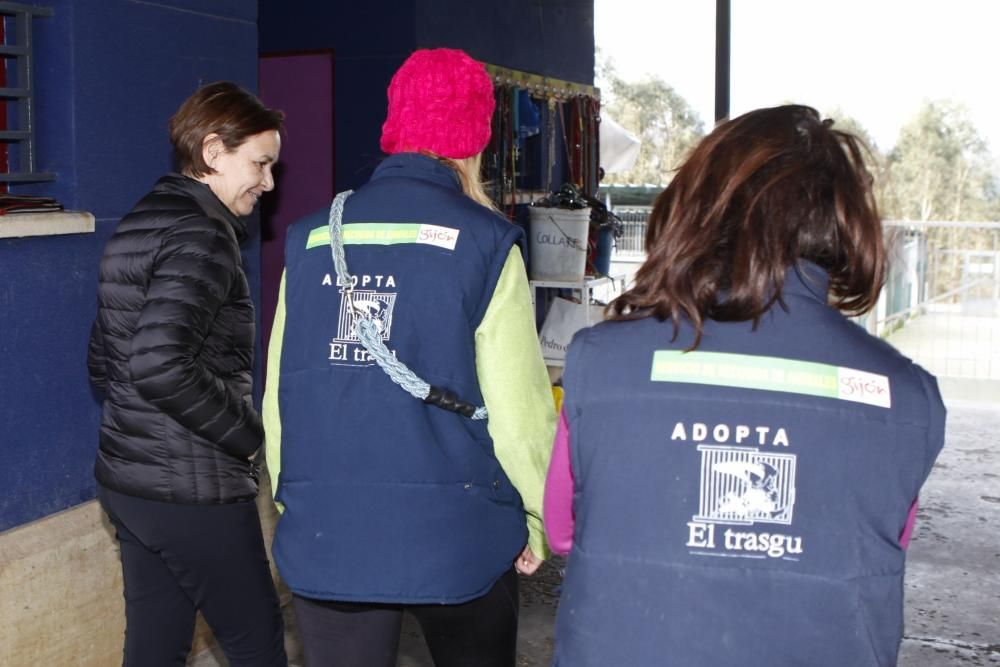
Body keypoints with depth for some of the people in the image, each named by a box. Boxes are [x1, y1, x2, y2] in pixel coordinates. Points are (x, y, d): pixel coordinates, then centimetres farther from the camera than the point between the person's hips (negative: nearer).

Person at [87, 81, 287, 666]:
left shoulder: (137, 225, 12)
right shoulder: (201, 233, -17)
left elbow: (104, 362, 17)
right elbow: (161, 365, -28)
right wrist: (249, 432, -17)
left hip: (126, 480, 9)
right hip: (193, 489, -9)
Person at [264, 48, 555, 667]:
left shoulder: (313, 238, 3)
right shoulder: (483, 241, -8)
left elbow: (279, 394, 5)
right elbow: (518, 403, -10)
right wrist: (539, 518, 4)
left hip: (325, 537, 3)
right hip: (455, 535, -2)